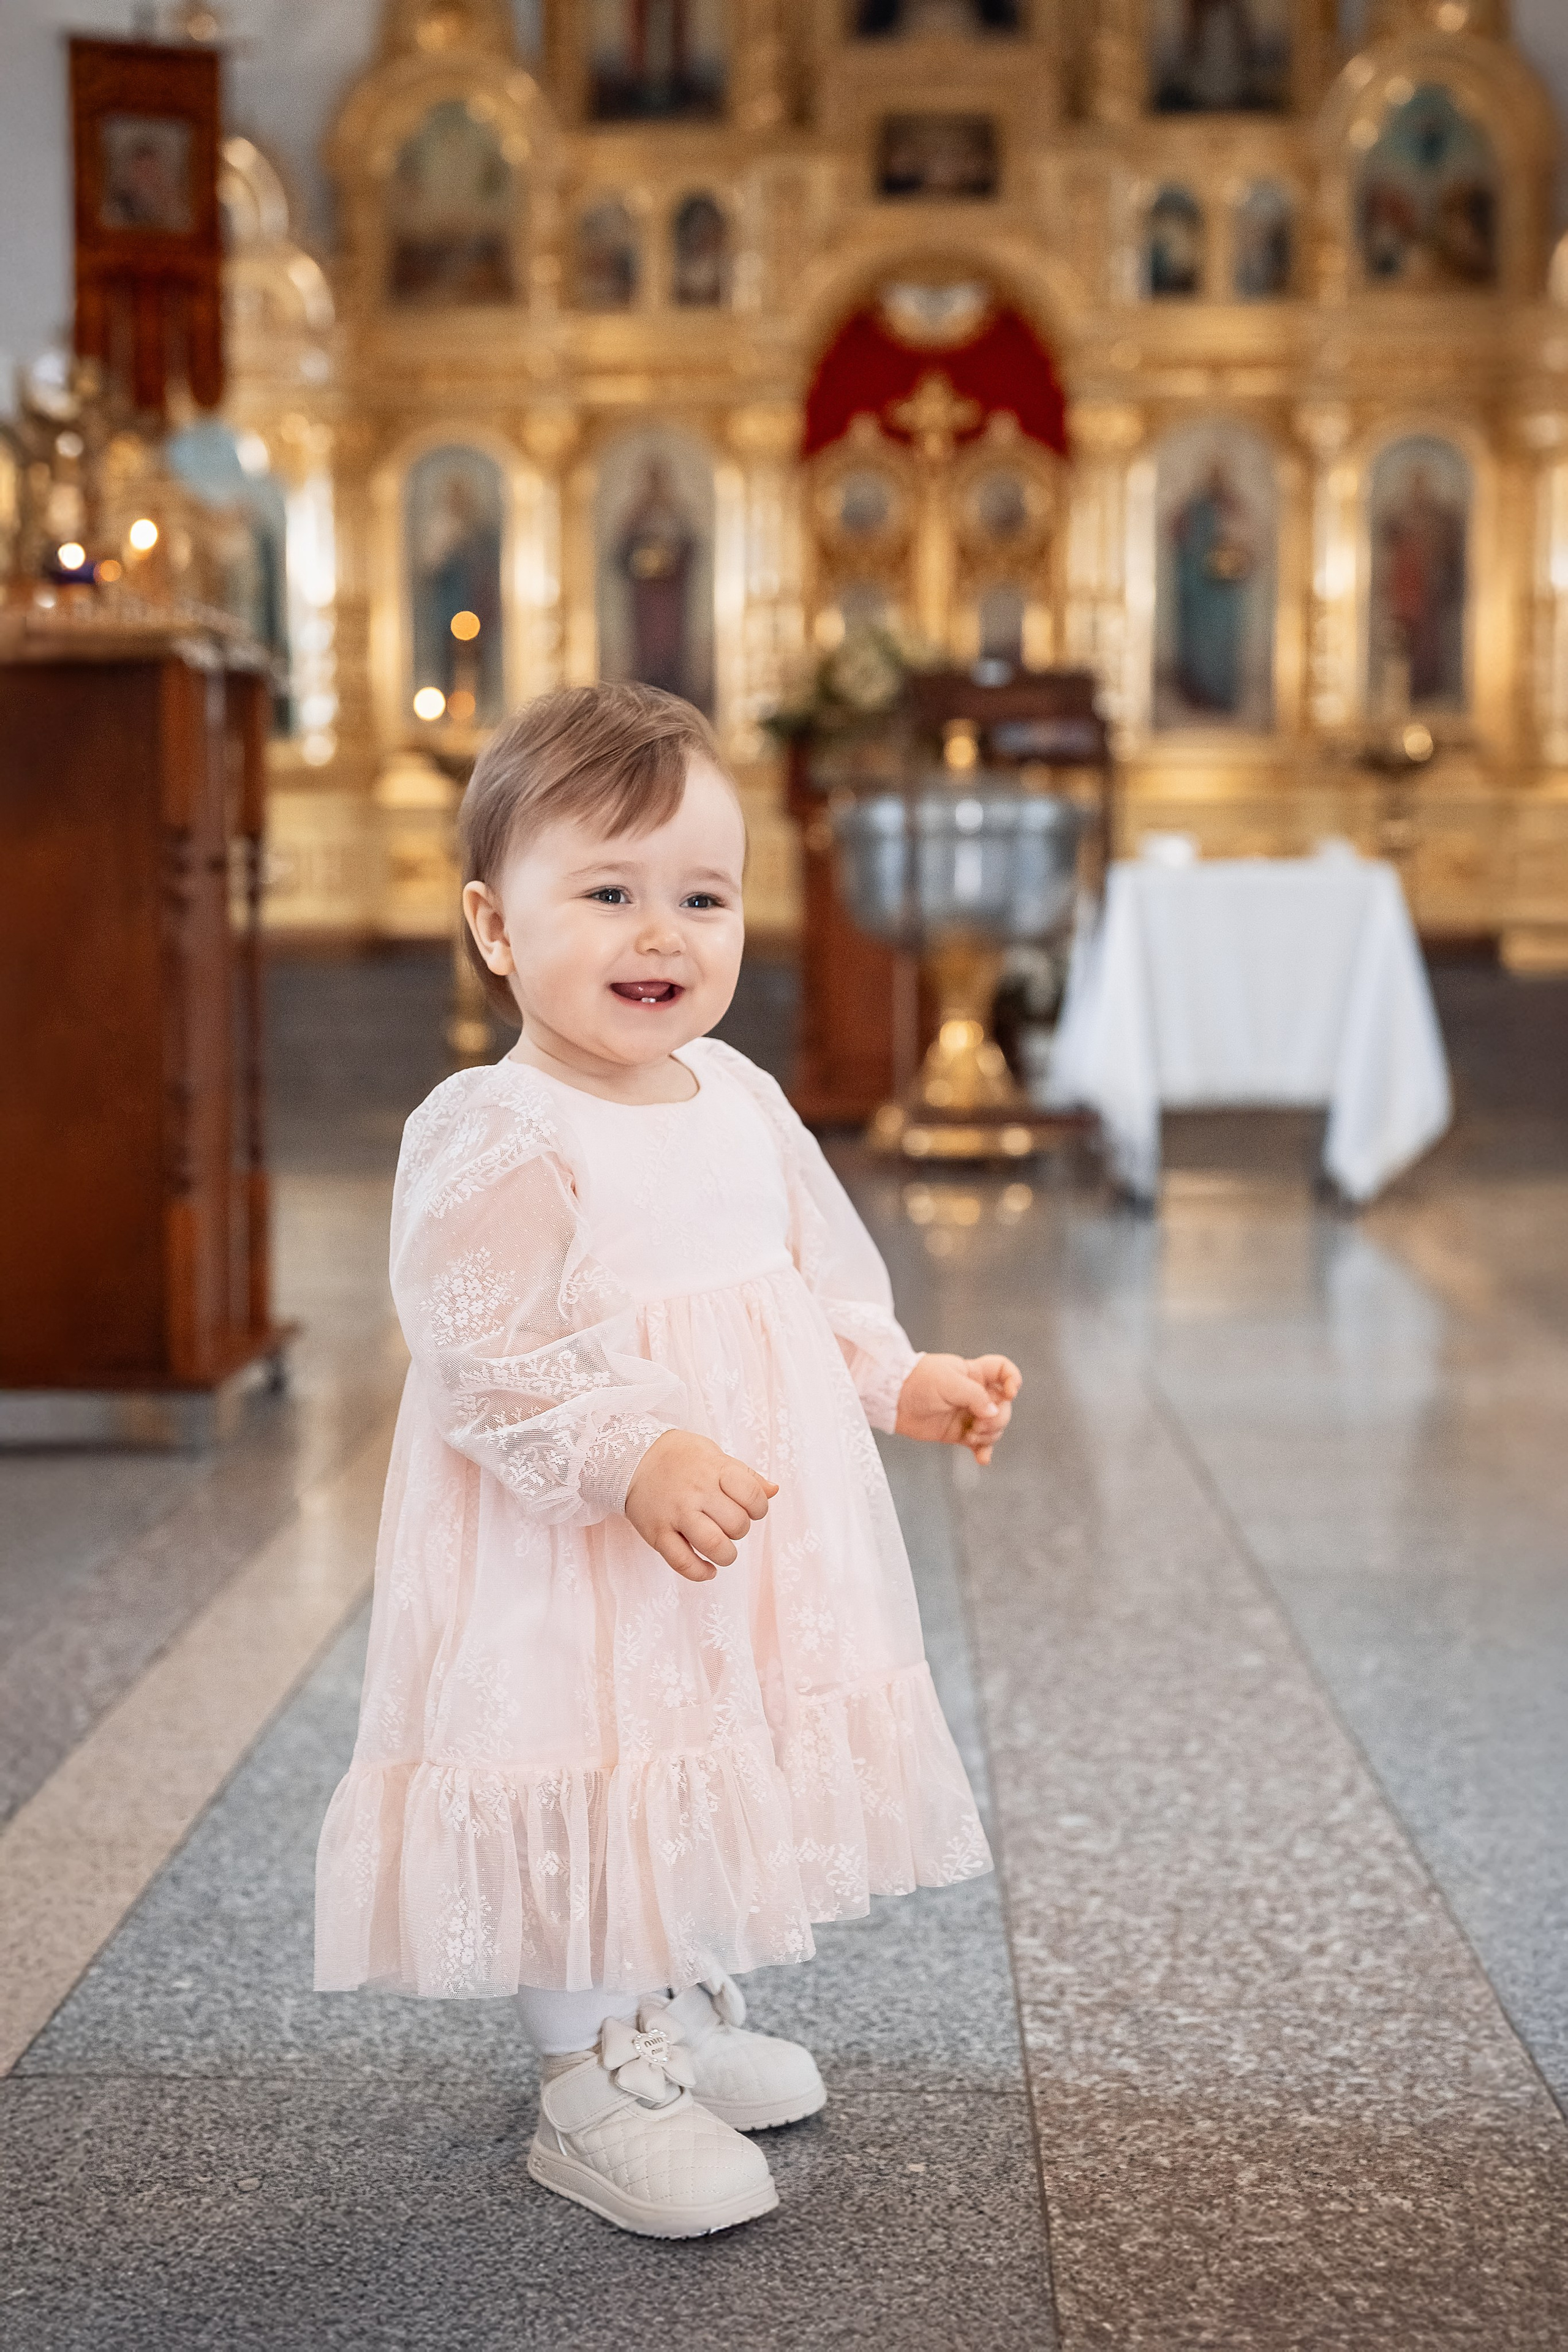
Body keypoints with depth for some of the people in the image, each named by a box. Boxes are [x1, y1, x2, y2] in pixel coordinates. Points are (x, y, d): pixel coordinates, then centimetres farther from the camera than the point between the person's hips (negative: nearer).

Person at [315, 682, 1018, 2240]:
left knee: (720, 1769, 20)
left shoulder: (743, 1102, 6)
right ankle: (595, 2087, 17)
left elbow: (820, 1274, 19)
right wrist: (634, 1458, -32)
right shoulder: (493, 1137, -20)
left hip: (754, 1552, 8)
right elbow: (481, 1353, -25)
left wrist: (900, 1380, 11)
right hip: (567, 1562, -8)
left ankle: (687, 2022, 40)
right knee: (590, 1790, -1)